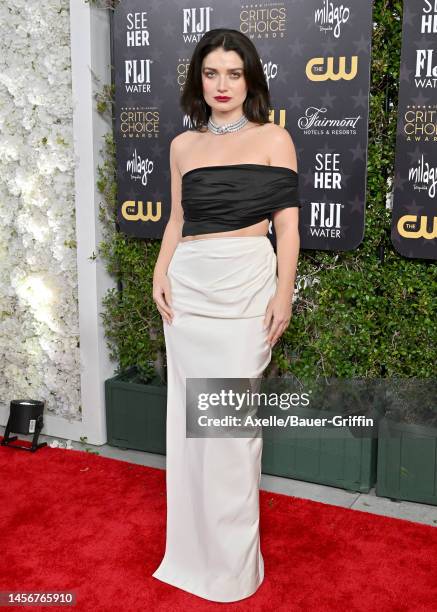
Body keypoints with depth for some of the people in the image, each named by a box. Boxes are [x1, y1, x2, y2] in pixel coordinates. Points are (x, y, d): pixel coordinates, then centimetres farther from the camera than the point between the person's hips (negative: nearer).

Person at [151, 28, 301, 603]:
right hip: (188, 287, 4)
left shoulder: (273, 138, 3)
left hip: (246, 285, -4)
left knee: (233, 421, -1)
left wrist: (284, 294, -9)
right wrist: (161, 274, 3)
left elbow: (287, 224, -1)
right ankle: (192, 545, 28)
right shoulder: (183, 145, 13)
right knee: (189, 415, 10)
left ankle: (231, 559, 18)